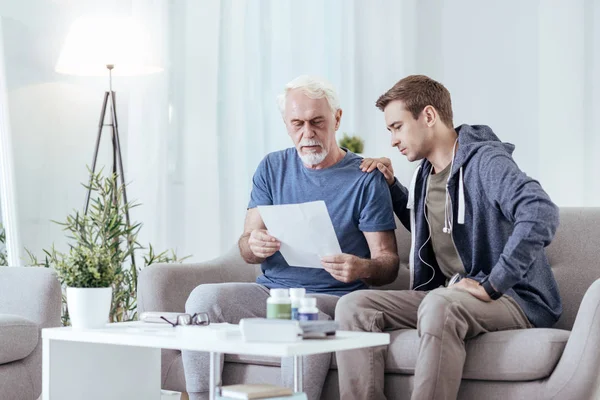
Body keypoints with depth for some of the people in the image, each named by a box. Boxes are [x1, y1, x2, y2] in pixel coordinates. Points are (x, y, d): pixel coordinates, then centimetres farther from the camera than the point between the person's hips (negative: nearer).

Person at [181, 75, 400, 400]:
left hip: (331, 299, -4)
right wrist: (254, 245, -18)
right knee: (203, 298, -22)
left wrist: (363, 268, -28)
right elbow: (246, 248, 8)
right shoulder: (272, 168, 12)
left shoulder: (366, 179, -1)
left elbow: (388, 262, -4)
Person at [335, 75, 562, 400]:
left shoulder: (485, 161, -12)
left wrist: (492, 285, -28)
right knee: (354, 306, -9)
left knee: (439, 304, -39)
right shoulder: (426, 173, 14)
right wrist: (391, 186, 20)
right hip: (444, 296, 8)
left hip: (514, 299, -8)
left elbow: (541, 214, -29)